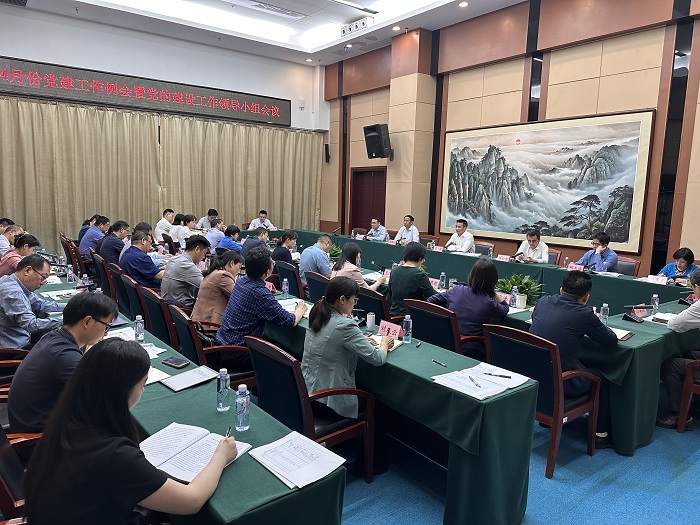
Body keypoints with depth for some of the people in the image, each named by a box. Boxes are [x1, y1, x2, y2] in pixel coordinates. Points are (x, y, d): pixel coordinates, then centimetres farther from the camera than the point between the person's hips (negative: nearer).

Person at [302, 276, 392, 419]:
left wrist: (362, 340, 7)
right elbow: (378, 359, -19)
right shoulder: (345, 326, -24)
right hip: (330, 399, -7)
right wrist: (385, 344, 2)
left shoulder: (317, 316, 0)